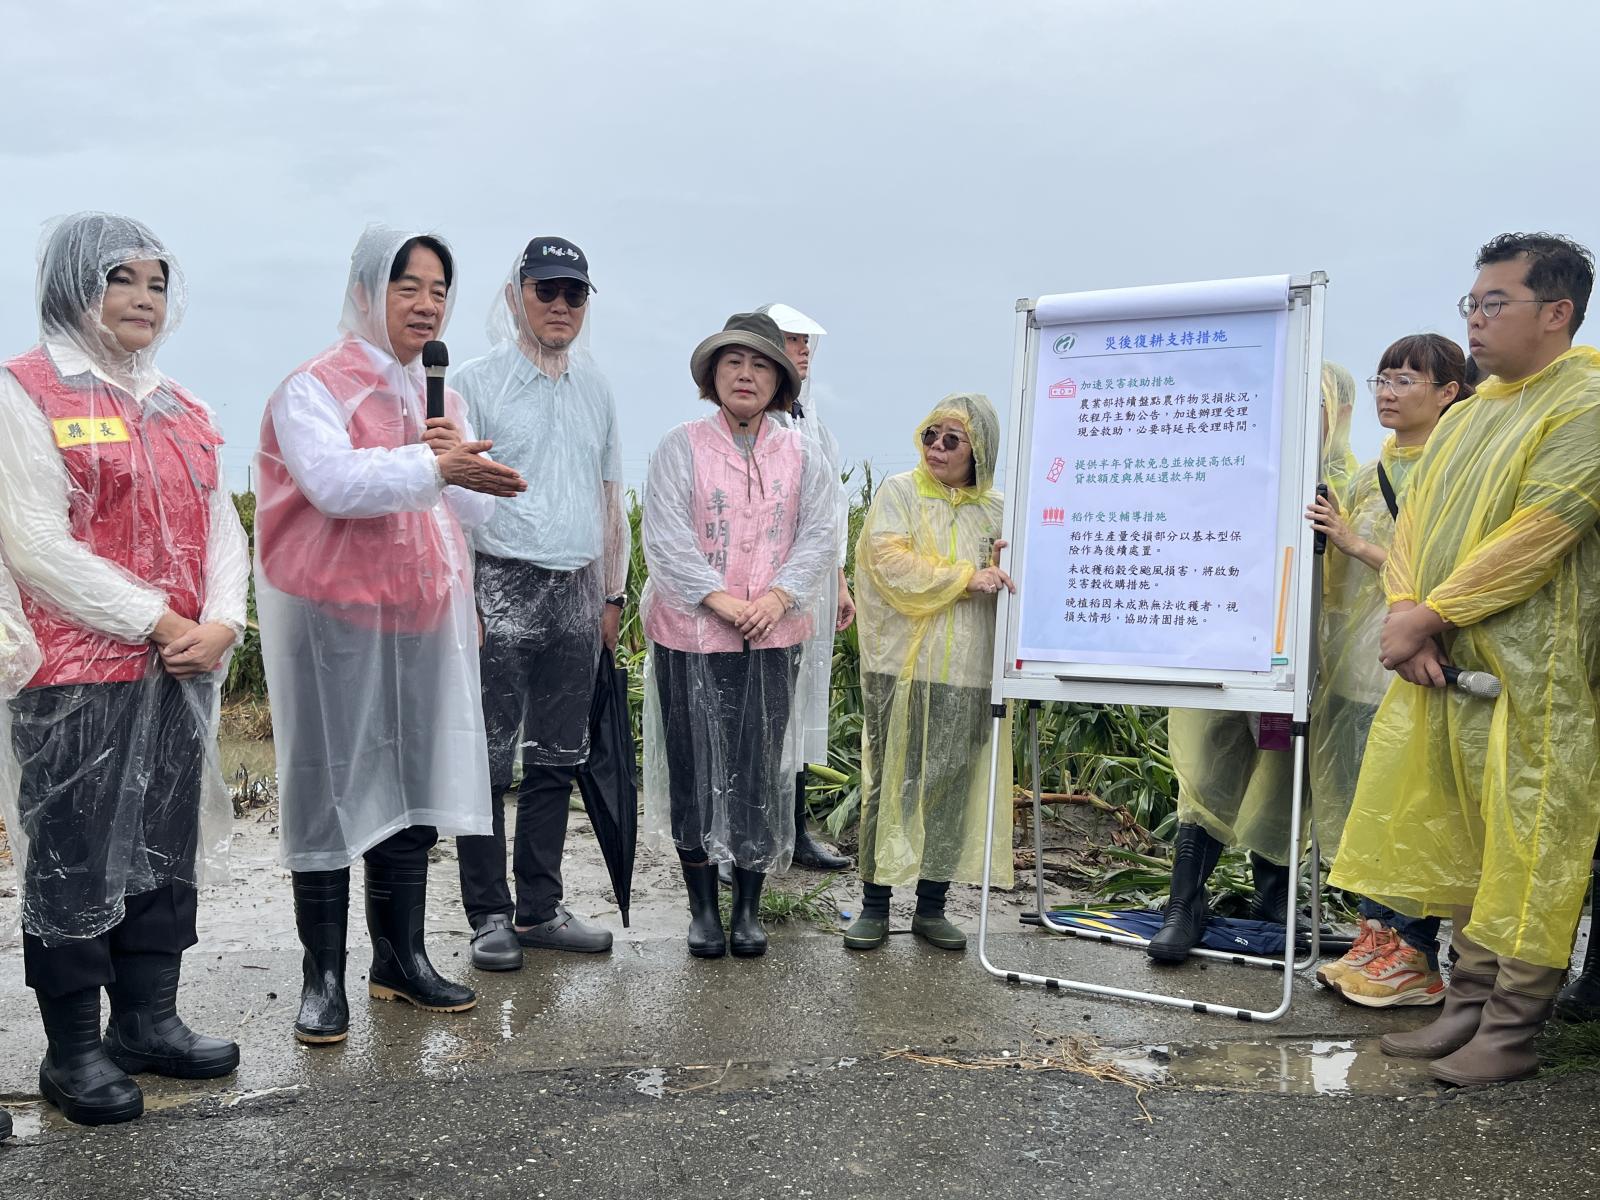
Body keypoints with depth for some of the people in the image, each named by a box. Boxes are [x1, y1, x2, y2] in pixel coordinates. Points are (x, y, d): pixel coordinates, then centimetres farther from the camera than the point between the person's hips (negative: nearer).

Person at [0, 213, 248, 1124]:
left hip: (180, 672, 7)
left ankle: (149, 1019, 25)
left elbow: (222, 526, 12)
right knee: (75, 859, 2)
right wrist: (156, 621, -14)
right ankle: (74, 1049, 15)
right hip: (76, 674, -6)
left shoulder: (181, 409, 15)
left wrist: (220, 624, -5)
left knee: (167, 848, 12)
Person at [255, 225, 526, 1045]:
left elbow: (477, 507, 10)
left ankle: (400, 957, 23)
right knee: (331, 788, 0)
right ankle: (323, 976, 9)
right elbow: (334, 482, -24)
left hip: (423, 617, 6)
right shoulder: (316, 387, -6)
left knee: (412, 787, 10)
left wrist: (458, 460, -10)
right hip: (332, 617, -6)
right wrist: (433, 465, -34)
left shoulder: (441, 395, 14)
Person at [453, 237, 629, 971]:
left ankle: (540, 909, 20)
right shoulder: (477, 382, -1)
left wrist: (612, 594, 16)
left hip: (577, 593, 5)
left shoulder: (596, 389, 15)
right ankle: (489, 915, 9)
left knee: (557, 760, 10)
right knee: (489, 762, -2)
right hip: (503, 586, -5)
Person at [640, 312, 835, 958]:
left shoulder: (802, 456, 8)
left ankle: (749, 909, 18)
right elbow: (664, 536, -7)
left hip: (772, 639, 2)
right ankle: (703, 909, 17)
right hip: (691, 635, -2)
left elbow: (818, 537, 2)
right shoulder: (681, 447, 0)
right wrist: (719, 599, -16)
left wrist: (777, 598, -12)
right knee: (695, 767, 4)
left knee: (760, 771, 5)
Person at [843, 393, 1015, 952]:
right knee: (893, 780, 0)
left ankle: (932, 905, 18)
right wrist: (966, 577, -15)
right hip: (903, 668, -3)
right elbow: (892, 564, -11)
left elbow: (1013, 586, 18)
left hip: (969, 672, 3)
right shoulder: (899, 493, 2)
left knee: (954, 784, 7)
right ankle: (874, 904, 10)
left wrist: (1003, 568, -4)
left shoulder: (996, 508, 12)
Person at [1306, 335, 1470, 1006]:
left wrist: (1353, 543, -14)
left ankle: (1416, 958, 4)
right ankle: (1377, 934, 19)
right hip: (1359, 661, 8)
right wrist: (1323, 535, 5)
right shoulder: (1372, 472, 17)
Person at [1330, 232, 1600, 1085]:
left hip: (1530, 678, -7)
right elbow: (1413, 517, 11)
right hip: (1441, 667, 8)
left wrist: (1427, 615, -14)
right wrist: (1404, 610, -7)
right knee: (1461, 846, 12)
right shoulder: (1466, 415, 17)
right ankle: (1468, 1006, 22)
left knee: (1523, 853, 0)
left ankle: (1512, 1032, 10)